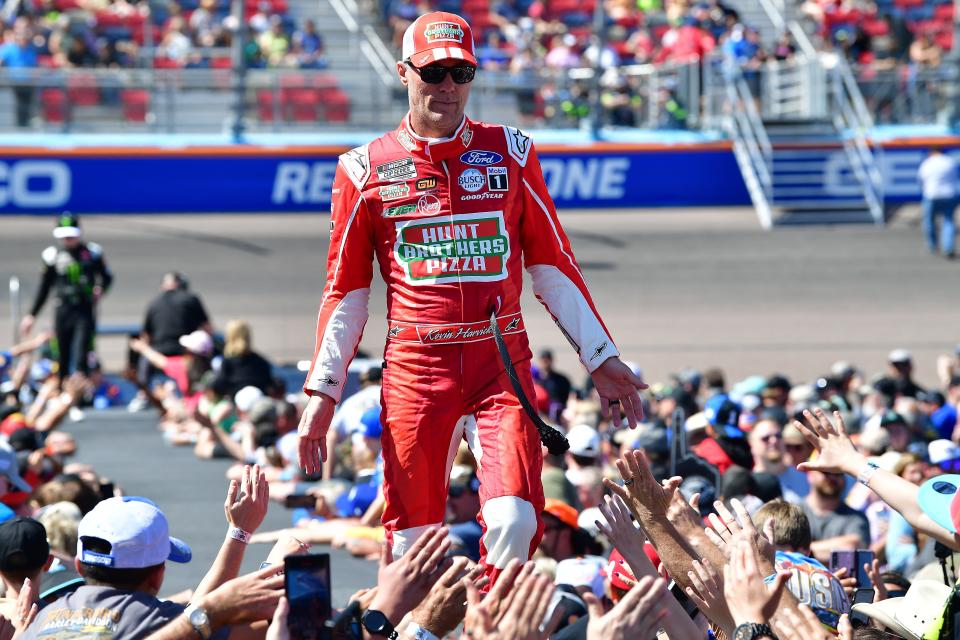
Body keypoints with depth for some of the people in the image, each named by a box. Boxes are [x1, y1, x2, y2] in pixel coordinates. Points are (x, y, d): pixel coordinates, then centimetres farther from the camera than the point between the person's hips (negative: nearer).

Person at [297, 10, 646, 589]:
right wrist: (323, 390, 3)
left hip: (502, 362, 0)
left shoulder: (510, 152, 10)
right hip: (415, 368, 0)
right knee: (413, 541, -1)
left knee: (514, 521, -17)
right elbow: (346, 290, 10)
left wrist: (601, 357, 9)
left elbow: (552, 265, 13)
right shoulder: (366, 168, 7)